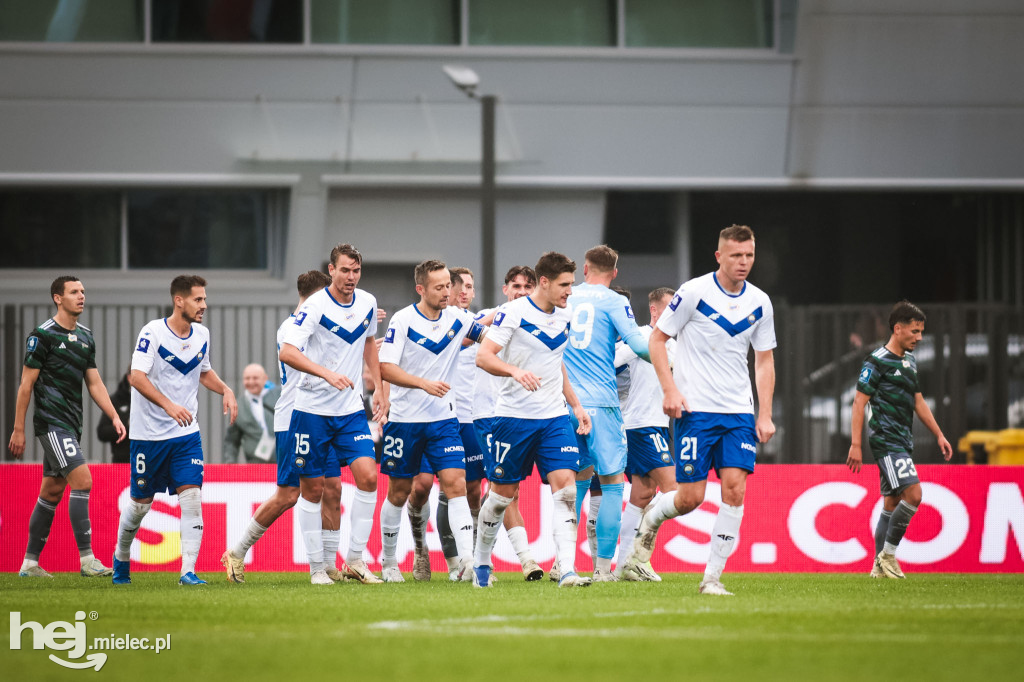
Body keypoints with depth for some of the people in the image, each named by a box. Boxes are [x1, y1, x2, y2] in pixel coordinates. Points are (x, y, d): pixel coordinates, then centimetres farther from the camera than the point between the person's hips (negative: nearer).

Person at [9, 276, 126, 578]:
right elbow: (26, 384, -8)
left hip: (71, 425, 8)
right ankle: (86, 559, -17)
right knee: (82, 481, -17)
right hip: (52, 423, -8)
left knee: (52, 492, 10)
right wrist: (18, 430, -9)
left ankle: (30, 563, 17)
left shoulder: (85, 337, 14)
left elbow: (94, 383, 17)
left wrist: (114, 417, 5)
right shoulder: (43, 335, -9)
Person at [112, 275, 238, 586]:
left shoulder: (201, 335, 5)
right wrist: (169, 405, -34)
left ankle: (188, 571, -13)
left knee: (192, 497, -12)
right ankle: (121, 558, 32)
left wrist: (225, 390, 3)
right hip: (149, 432, -4)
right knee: (140, 504, 7)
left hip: (187, 433, 4)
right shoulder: (153, 332, -15)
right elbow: (137, 377, -22)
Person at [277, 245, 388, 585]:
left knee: (368, 476, -11)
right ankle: (318, 566, 12)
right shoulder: (315, 306, -14)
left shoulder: (367, 303, 4)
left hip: (351, 409, 4)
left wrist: (378, 387, 19)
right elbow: (287, 352, -23)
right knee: (313, 488, 1)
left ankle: (355, 558, -3)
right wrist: (327, 374, -35)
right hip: (312, 409, -4)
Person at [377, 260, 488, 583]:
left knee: (455, 483, -13)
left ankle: (466, 559, -21)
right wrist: (425, 383, -24)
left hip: (443, 419, 2)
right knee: (399, 492, 8)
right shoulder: (403, 320, -10)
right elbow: (386, 368, -13)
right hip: (405, 419, -2)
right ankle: (388, 561, 26)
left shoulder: (457, 318, 1)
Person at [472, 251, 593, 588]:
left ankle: (567, 570, -17)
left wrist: (576, 405, 20)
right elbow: (483, 356, -17)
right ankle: (481, 562, 27)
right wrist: (515, 371, -34)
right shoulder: (513, 313, -10)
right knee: (503, 492, 5)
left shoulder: (565, 315, 10)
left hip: (555, 417, 5)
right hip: (514, 417, -5)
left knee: (566, 486, -12)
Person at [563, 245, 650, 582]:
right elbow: (637, 344, -11)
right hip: (601, 402, -5)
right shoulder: (614, 302, -3)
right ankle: (603, 567, -5)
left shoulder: (565, 299, 10)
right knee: (612, 484, 1)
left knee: (578, 479, 16)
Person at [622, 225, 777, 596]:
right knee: (690, 497, -6)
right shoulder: (694, 292, -7)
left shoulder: (760, 303, 6)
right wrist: (670, 390, -10)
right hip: (695, 409, -4)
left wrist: (765, 415, 6)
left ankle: (712, 576, -4)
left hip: (739, 412, 4)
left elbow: (765, 360, 14)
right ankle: (650, 522, 28)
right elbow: (657, 338, 0)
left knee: (735, 488, -11)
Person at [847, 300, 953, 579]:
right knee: (913, 494, -19)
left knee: (892, 503, 10)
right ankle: (888, 554, -8)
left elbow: (918, 401, 25)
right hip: (886, 439, -9)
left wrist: (939, 435, 21)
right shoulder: (878, 362, -10)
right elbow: (859, 402, -12)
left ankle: (880, 566, 14)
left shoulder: (909, 361, 16)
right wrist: (856, 445, -16)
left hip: (903, 442, 9)